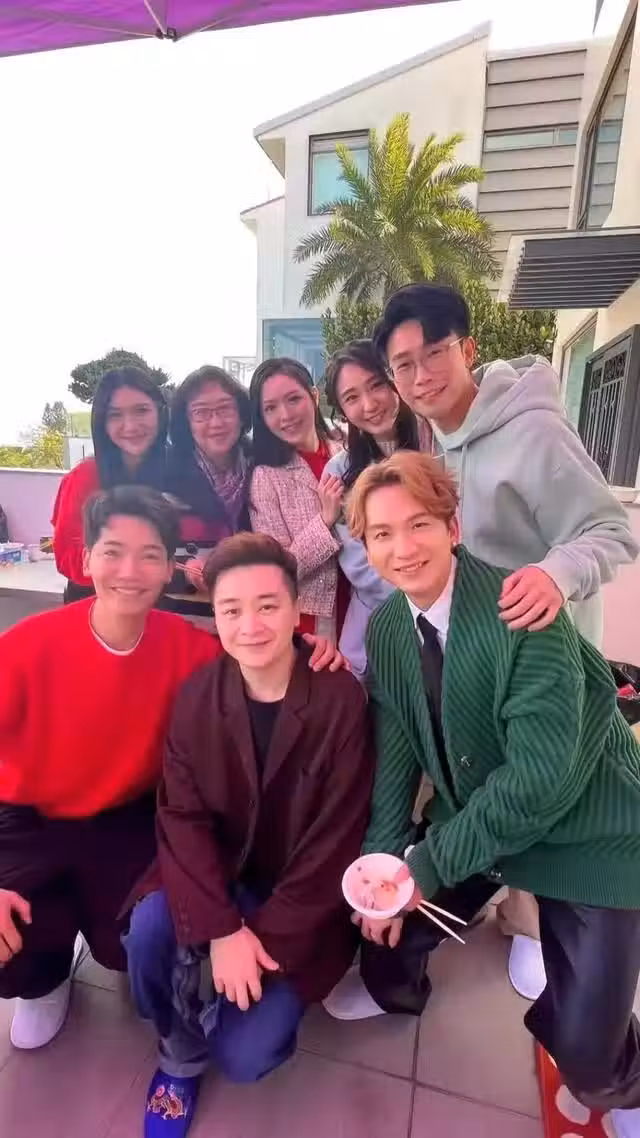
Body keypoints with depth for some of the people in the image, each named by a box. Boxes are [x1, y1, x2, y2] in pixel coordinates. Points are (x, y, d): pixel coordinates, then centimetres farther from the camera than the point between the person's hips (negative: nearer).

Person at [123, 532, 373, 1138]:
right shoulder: (196, 695, -11)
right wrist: (221, 929, -21)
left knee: (242, 1055, -13)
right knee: (148, 926, -24)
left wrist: (263, 942, -17)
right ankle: (179, 1053, 8)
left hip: (303, 904, -2)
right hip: (218, 877, 3)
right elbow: (181, 817, -11)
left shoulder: (342, 700, -21)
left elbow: (334, 840, -17)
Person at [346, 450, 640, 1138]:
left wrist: (430, 863, -23)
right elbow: (393, 750, -6)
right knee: (382, 930, 3)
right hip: (471, 822, 5)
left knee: (583, 1051, -4)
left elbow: (545, 773, -30)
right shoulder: (384, 628, -7)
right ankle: (397, 990, 42)